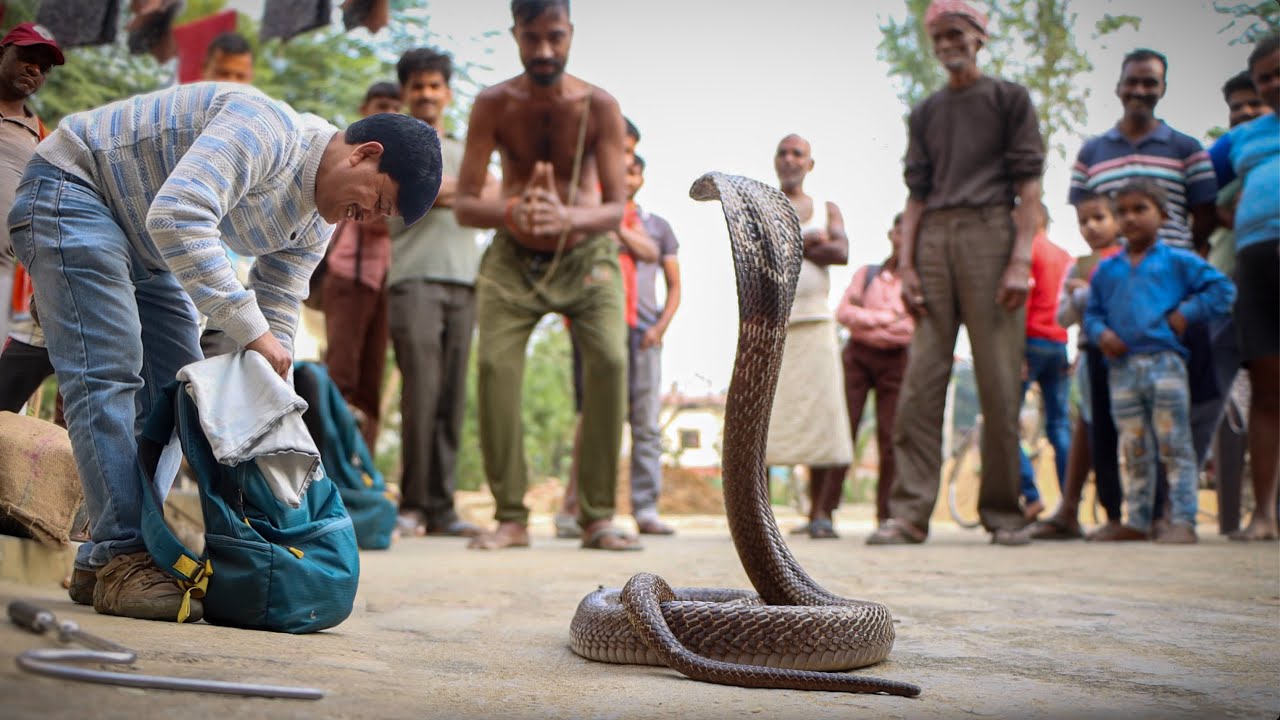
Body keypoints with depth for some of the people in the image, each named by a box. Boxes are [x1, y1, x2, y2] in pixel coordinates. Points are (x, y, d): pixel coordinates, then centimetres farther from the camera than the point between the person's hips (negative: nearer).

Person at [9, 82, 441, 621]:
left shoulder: (315, 225, 0)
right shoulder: (267, 130, -29)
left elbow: (277, 319, 2)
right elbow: (178, 216, -40)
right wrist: (251, 329, -38)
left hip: (144, 250, 10)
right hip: (74, 188, -9)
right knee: (109, 375, -18)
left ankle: (161, 551, 6)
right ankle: (118, 560, -17)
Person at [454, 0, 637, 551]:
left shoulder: (599, 107, -14)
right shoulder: (493, 104, -12)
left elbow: (616, 207, -17)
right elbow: (463, 205, -15)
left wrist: (568, 218, -39)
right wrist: (512, 212, -37)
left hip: (586, 255, 0)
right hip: (514, 257, 1)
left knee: (609, 359, -21)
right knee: (495, 364, -18)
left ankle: (597, 516, -12)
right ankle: (511, 516, -6)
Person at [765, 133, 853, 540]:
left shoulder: (827, 210, 18)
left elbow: (841, 252, -2)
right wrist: (808, 242, -6)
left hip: (814, 323, 1)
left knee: (823, 413, -8)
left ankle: (821, 513, -2)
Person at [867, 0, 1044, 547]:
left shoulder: (1009, 98, 10)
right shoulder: (926, 112, 20)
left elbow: (1028, 186, 2)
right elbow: (916, 193, 15)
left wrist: (1020, 259, -10)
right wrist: (906, 264, 3)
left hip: (989, 234, -3)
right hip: (934, 240, 3)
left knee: (999, 384, -4)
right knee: (921, 383, -4)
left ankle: (1002, 513, 4)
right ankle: (910, 512, -4)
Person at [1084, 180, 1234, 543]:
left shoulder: (1178, 261, 6)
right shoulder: (1106, 270, 16)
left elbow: (1222, 288, 4)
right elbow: (1092, 312, 17)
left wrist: (1187, 313, -6)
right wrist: (1101, 333, -4)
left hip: (1164, 360, -3)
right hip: (1121, 368, 4)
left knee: (1174, 446, -4)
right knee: (1134, 452, 8)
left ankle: (1182, 521, -2)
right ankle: (1138, 521, 14)